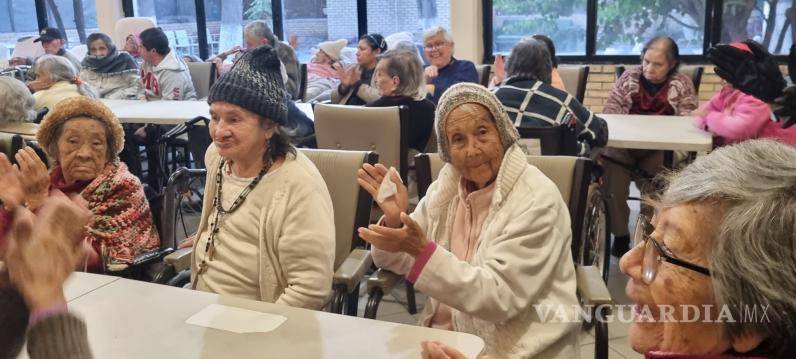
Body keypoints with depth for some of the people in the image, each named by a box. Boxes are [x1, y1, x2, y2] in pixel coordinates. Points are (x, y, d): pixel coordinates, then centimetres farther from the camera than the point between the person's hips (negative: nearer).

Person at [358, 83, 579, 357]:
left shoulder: (537, 200, -17)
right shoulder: (447, 185, 0)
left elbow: (500, 297, -22)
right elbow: (402, 261, 5)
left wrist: (423, 251, -30)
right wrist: (395, 220, -15)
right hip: (446, 336, 5)